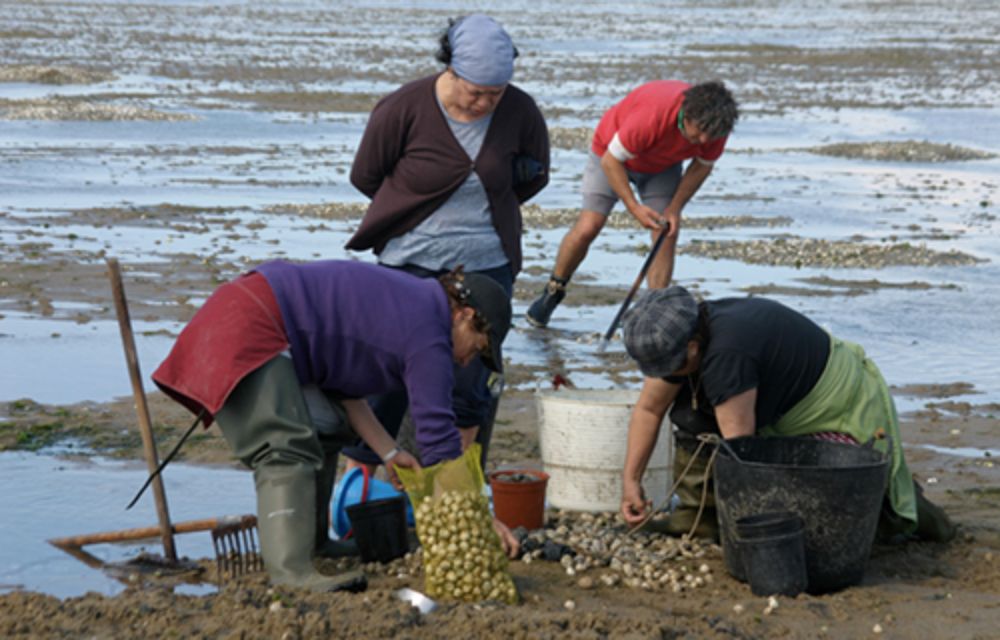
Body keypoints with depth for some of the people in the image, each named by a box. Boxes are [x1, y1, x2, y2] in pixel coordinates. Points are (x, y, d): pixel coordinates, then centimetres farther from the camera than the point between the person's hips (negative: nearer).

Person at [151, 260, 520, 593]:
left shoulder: (401, 305, 17)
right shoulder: (428, 335, -12)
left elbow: (343, 387, 17)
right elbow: (437, 435, -13)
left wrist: (389, 453, 12)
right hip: (245, 334, -11)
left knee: (328, 426, 16)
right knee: (288, 449, -19)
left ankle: (311, 542, 20)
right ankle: (290, 572, -28)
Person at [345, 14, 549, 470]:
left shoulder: (520, 112, -6)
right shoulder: (403, 109, -13)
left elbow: (534, 176, 14)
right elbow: (364, 176, 1)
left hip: (486, 266, 2)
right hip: (410, 264, -2)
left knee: (468, 386, 2)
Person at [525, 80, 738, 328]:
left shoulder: (714, 127, -27)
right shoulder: (651, 115, -43)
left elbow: (702, 166, -5)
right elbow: (611, 160, -30)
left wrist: (675, 208, -14)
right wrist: (634, 207, -33)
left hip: (663, 164, 4)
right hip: (613, 154, -4)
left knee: (667, 236, -10)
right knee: (588, 227, -10)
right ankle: (553, 291, 13)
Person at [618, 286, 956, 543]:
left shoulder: (726, 355, -36)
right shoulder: (683, 338, -9)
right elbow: (648, 409, 2)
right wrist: (631, 479, -2)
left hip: (847, 415, -9)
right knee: (691, 409, -7)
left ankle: (902, 508, 6)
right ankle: (698, 515, 0)